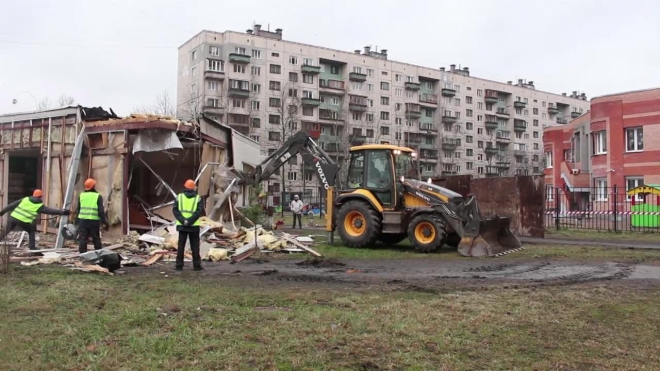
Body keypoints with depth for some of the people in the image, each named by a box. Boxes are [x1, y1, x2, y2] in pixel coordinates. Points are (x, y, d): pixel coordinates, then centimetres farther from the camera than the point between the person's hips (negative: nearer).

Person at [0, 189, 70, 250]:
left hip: (13, 217, 4)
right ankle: (32, 247, 12)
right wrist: (63, 212, 8)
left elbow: (12, 205, 14)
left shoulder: (25, 199, 11)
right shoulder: (40, 206, 2)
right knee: (31, 231, 19)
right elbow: (50, 211, 4)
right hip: (22, 221, -4)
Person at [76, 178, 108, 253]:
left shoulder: (81, 196, 8)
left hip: (83, 220, 2)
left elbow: (78, 210, 12)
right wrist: (105, 222, -2)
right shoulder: (98, 196, -2)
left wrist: (77, 221, 19)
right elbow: (101, 211, -7)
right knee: (96, 240, 9)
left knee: (82, 239, 3)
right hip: (94, 221, -2)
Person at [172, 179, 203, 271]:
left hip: (182, 225, 1)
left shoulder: (179, 196, 3)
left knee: (181, 245, 7)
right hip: (194, 226, -1)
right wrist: (190, 221, -15)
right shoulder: (198, 198, 0)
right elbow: (199, 211, -11)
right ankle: (196, 265, 7)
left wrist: (183, 220, -14)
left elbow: (175, 210, -5)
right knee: (195, 246, 6)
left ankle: (179, 265, 7)